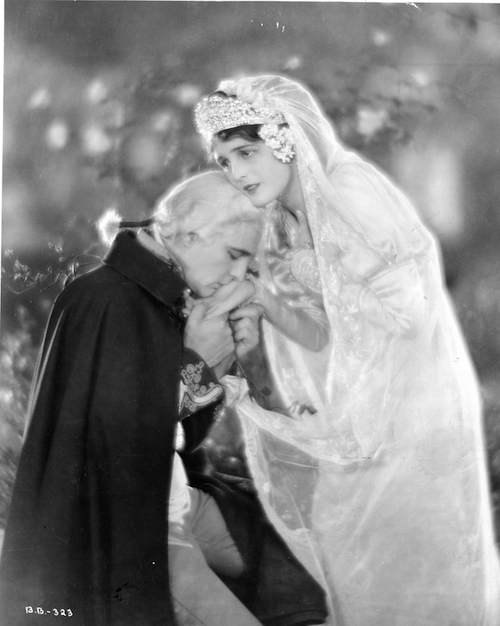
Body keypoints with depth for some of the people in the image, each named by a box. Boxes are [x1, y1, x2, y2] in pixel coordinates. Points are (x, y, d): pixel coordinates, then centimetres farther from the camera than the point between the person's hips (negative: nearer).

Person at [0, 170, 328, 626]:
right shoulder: (101, 302, -20)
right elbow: (114, 441, -26)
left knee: (302, 586, 8)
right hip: (123, 532, -8)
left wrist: (220, 364, -3)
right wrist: (196, 365, -17)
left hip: (177, 503, 9)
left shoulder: (165, 301, 6)